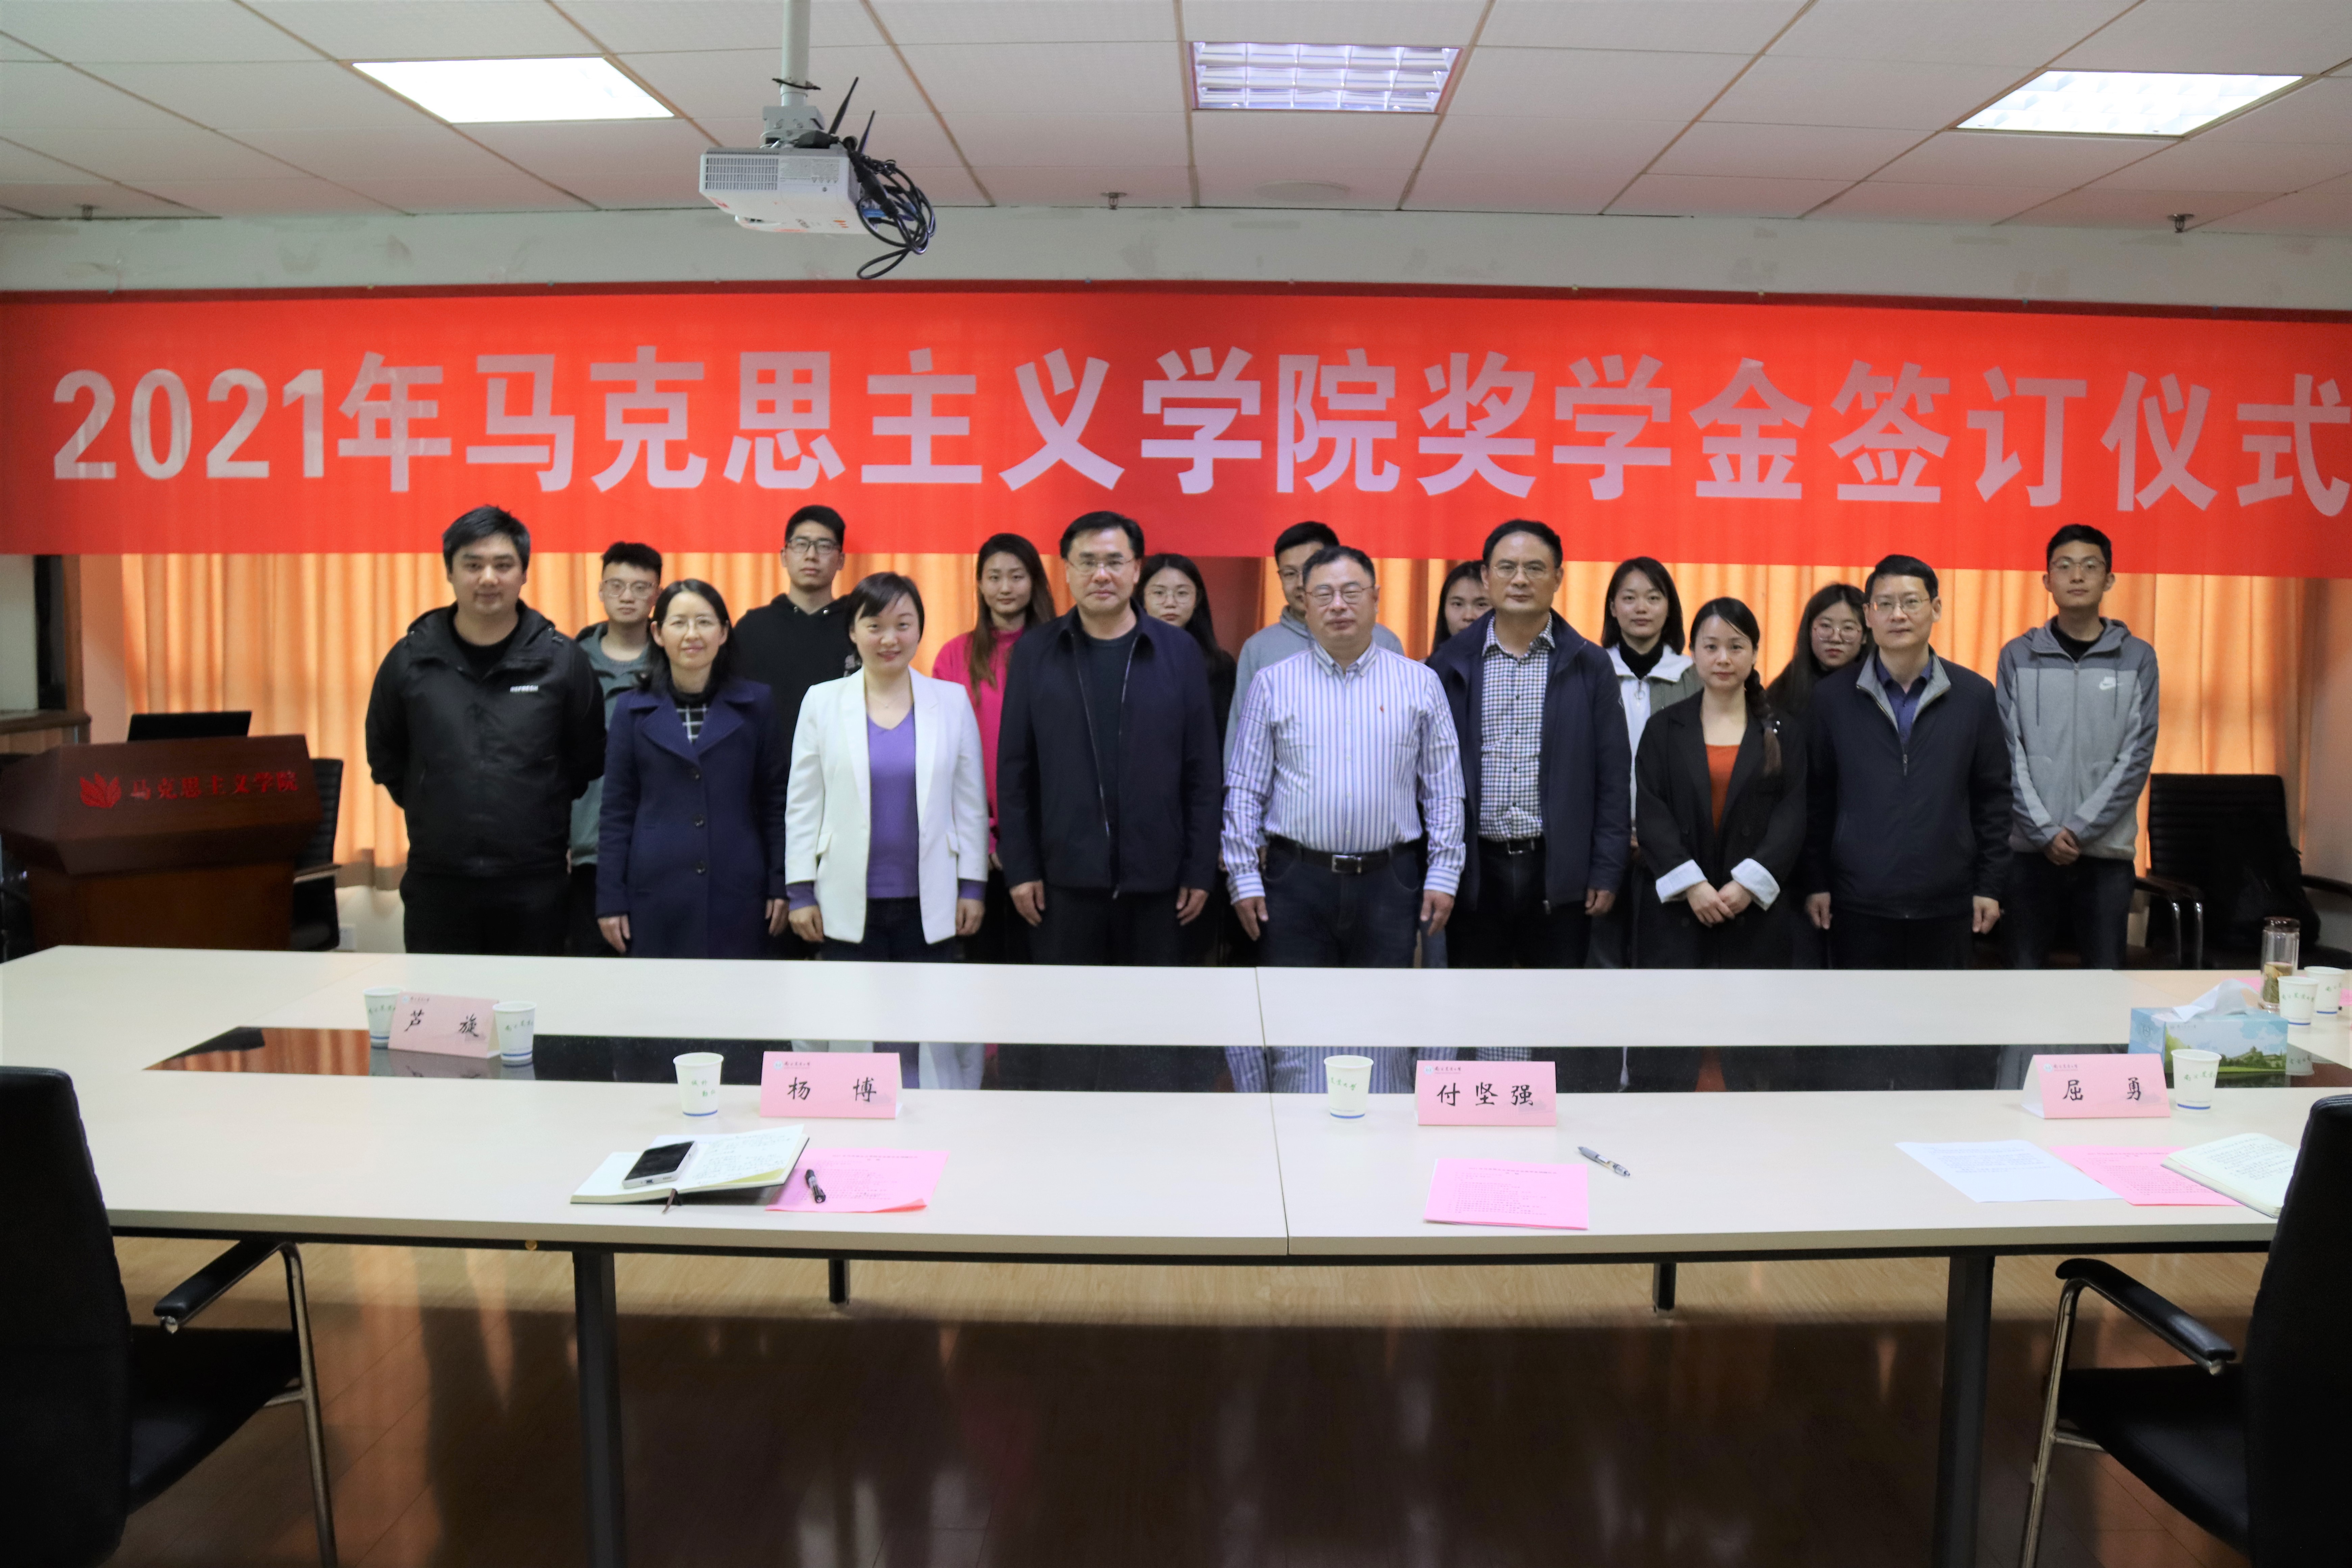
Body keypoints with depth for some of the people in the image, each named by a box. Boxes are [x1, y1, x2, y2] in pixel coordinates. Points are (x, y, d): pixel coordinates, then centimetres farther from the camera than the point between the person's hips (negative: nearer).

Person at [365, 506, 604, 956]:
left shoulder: (562, 660, -3)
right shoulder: (410, 659, 1)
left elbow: (588, 761, 6)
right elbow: (386, 760, 14)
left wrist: (540, 819, 6)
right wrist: (440, 816, 10)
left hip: (534, 886, -1)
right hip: (437, 884, 1)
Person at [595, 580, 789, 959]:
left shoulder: (756, 704, 3)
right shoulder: (633, 710, 5)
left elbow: (775, 801, 4)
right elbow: (617, 813, 6)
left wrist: (780, 886, 0)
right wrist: (611, 900, 2)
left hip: (737, 895, 0)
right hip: (656, 896, 0)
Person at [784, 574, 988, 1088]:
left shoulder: (951, 702, 5)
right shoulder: (822, 702, 4)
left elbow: (971, 802, 7)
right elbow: (802, 803, 5)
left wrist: (972, 887, 2)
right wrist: (800, 892, 0)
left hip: (928, 902, 0)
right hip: (848, 905, 0)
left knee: (932, 1033, 3)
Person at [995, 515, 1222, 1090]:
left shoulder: (1178, 651, 2)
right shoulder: (1035, 653, 3)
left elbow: (1202, 772, 2)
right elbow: (1014, 771, 3)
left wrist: (1200, 871, -2)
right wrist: (1020, 868, -3)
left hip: (1156, 876, 0)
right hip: (1064, 876, 0)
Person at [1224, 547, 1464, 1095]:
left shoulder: (1420, 684, 6)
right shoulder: (1272, 685, 4)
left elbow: (1444, 788, 7)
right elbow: (1244, 790, 4)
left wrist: (1443, 874, 1)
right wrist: (1244, 878, -2)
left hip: (1389, 883, 1)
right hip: (1296, 879, -1)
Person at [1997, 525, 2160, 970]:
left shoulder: (2137, 658, 5)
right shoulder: (2019, 656, 4)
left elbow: (2138, 756, -2)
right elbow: (2009, 754, -1)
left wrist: (2080, 828, -10)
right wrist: (2045, 831, -10)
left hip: (2107, 849, 0)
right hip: (2031, 847, 0)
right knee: (2024, 972, 5)